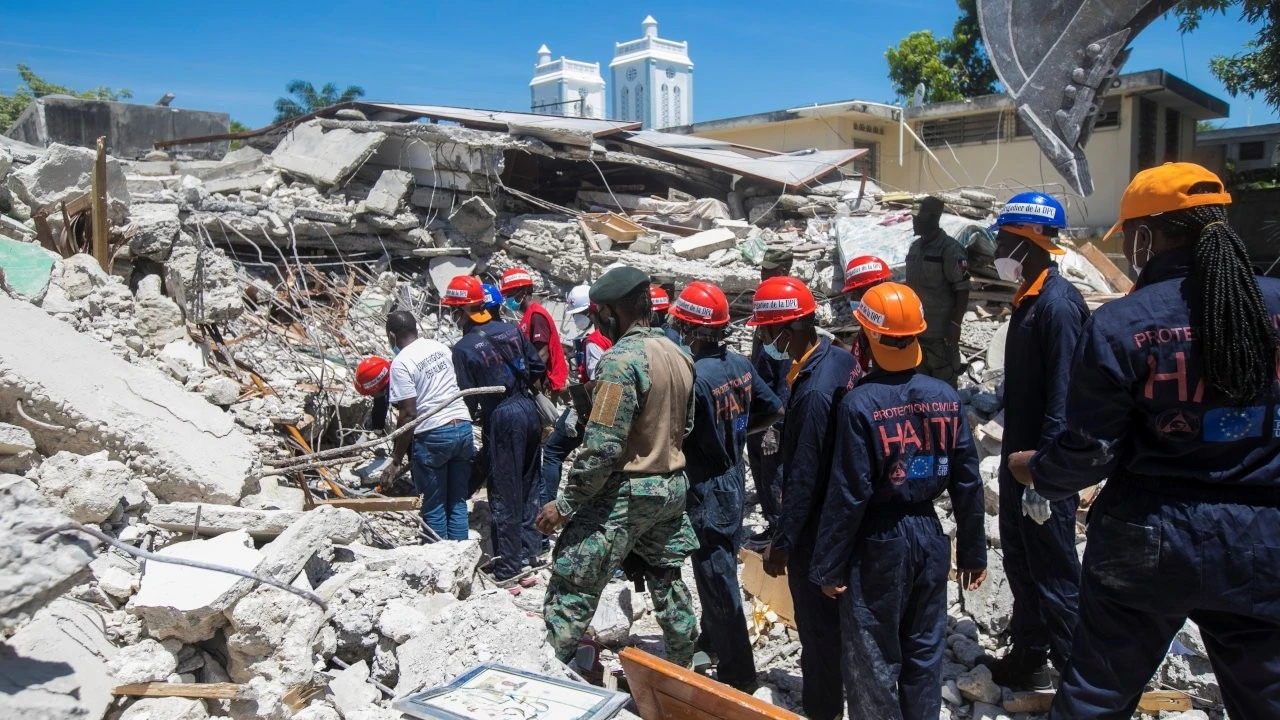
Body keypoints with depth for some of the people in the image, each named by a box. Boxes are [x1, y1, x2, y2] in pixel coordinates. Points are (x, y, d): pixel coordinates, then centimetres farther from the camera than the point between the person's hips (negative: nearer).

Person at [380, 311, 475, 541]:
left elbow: (408, 414, -15)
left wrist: (396, 460, -9)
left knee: (434, 507, 8)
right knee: (457, 503, 13)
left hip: (433, 435, -6)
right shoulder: (440, 347, 10)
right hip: (463, 427, 6)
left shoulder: (401, 363, -10)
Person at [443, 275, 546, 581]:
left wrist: (472, 416, 9)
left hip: (501, 419, -6)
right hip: (528, 409, 6)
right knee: (528, 483, 18)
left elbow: (468, 398, -10)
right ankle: (530, 549, 28)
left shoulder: (463, 348, -12)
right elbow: (537, 368, 8)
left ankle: (509, 565, 10)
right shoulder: (511, 330, 4)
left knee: (504, 493, 3)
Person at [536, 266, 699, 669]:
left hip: (625, 492, -8)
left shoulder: (621, 359, -20)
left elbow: (602, 447, -23)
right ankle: (683, 669, 36)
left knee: (572, 589, 1)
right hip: (673, 486, 9)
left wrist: (565, 504, -16)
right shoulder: (679, 355, 5)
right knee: (666, 580, 23)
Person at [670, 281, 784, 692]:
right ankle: (713, 639, 45)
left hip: (707, 489, -8)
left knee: (717, 578, 4)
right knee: (721, 566, 25)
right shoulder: (739, 364, -2)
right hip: (734, 480, 8)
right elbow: (775, 412, 8)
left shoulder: (694, 376, -25)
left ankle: (738, 674, 17)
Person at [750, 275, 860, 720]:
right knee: (834, 610, 26)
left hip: (816, 525, -9)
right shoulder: (842, 359, -2)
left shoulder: (813, 391, -30)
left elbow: (803, 478, -26)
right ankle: (827, 682, 46)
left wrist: (781, 543, -17)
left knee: (817, 620, 8)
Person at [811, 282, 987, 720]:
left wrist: (829, 566, -8)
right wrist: (973, 552, 13)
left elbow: (848, 494, -17)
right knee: (925, 651, 19)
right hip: (929, 536, 5)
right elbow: (968, 484, 2)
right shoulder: (947, 397, -3)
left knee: (873, 659, 9)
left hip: (880, 542, -5)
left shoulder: (860, 403, -19)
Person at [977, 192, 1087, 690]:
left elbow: (1062, 397, -23)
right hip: (1019, 457, 10)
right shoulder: (1029, 298, 11)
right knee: (1020, 562, 19)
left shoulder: (1057, 304, -19)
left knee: (1053, 572, 0)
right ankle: (1029, 659, 33)